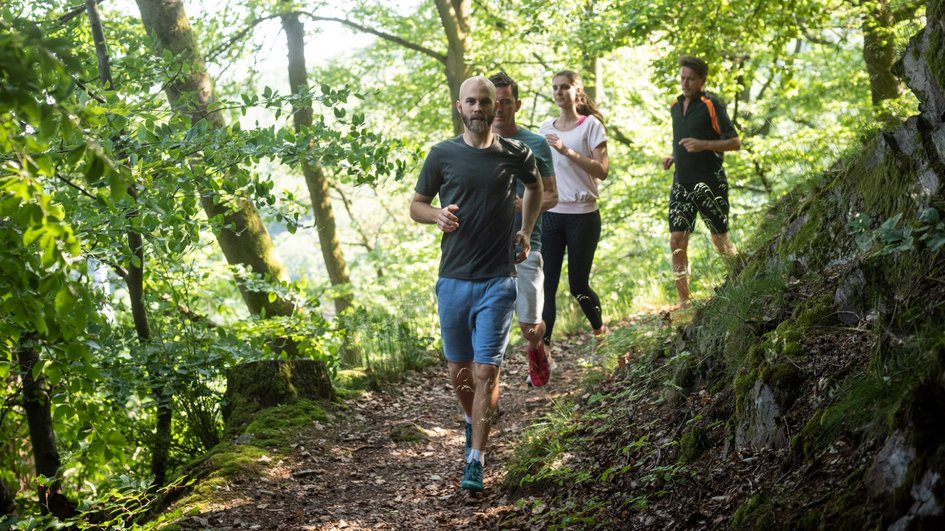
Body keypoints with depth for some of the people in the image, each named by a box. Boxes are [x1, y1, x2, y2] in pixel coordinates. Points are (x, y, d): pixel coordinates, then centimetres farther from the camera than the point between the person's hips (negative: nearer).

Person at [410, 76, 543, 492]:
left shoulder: (515, 154, 1)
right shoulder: (442, 155, 0)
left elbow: (535, 188, 22)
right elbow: (416, 204, 8)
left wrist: (526, 232, 12)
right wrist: (436, 215, -14)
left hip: (497, 281, -2)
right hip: (453, 280, 2)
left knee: (486, 370, -8)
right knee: (459, 369, 14)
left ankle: (476, 461, -4)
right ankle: (472, 421, 44)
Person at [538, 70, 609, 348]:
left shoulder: (590, 125, -3)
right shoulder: (545, 128, 12)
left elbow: (602, 171, -13)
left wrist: (567, 151, -22)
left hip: (582, 214, -4)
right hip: (550, 214, 4)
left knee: (578, 284, 5)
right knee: (546, 284, -5)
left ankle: (599, 329, 32)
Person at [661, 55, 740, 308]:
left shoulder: (712, 105, -8)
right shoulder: (676, 106, 13)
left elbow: (735, 143, -10)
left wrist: (703, 145, -22)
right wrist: (673, 157, 8)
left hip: (710, 183, -6)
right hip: (681, 183, 6)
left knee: (721, 240, 4)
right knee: (677, 241, -4)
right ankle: (684, 301, 3)